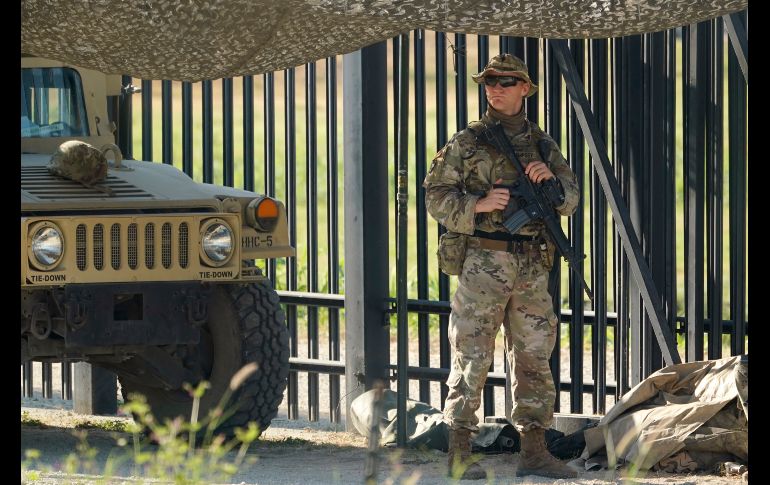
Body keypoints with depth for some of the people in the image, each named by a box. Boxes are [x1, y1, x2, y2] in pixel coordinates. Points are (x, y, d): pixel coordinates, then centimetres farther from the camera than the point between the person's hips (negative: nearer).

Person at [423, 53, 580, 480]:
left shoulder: (542, 144, 13)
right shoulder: (466, 143, 1)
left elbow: (571, 200, 14)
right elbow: (436, 196, -2)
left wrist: (551, 177, -7)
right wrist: (480, 204, -16)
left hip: (532, 266, 4)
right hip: (483, 263, -4)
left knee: (533, 358, 6)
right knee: (472, 358, -5)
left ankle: (534, 451, 11)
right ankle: (459, 455, -2)